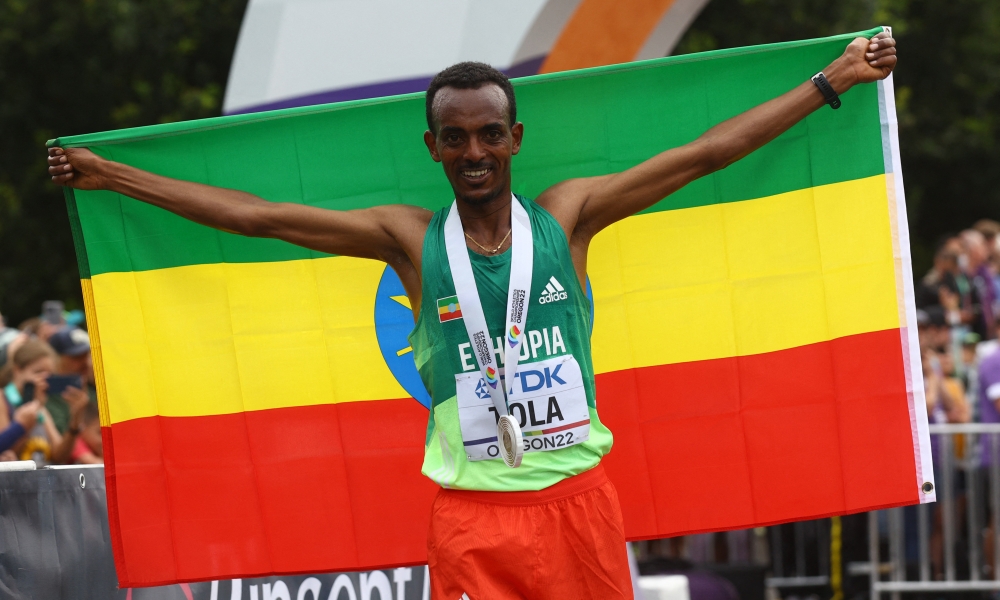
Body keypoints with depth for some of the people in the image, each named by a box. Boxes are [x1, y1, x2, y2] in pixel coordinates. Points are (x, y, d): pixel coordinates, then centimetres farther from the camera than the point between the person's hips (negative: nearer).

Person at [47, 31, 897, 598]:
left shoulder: (566, 215, 3)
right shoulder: (411, 239, 3)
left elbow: (705, 154, 6)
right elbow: (258, 216, 5)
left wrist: (832, 81, 7)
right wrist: (114, 178, 6)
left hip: (577, 496, 1)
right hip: (472, 507, -1)